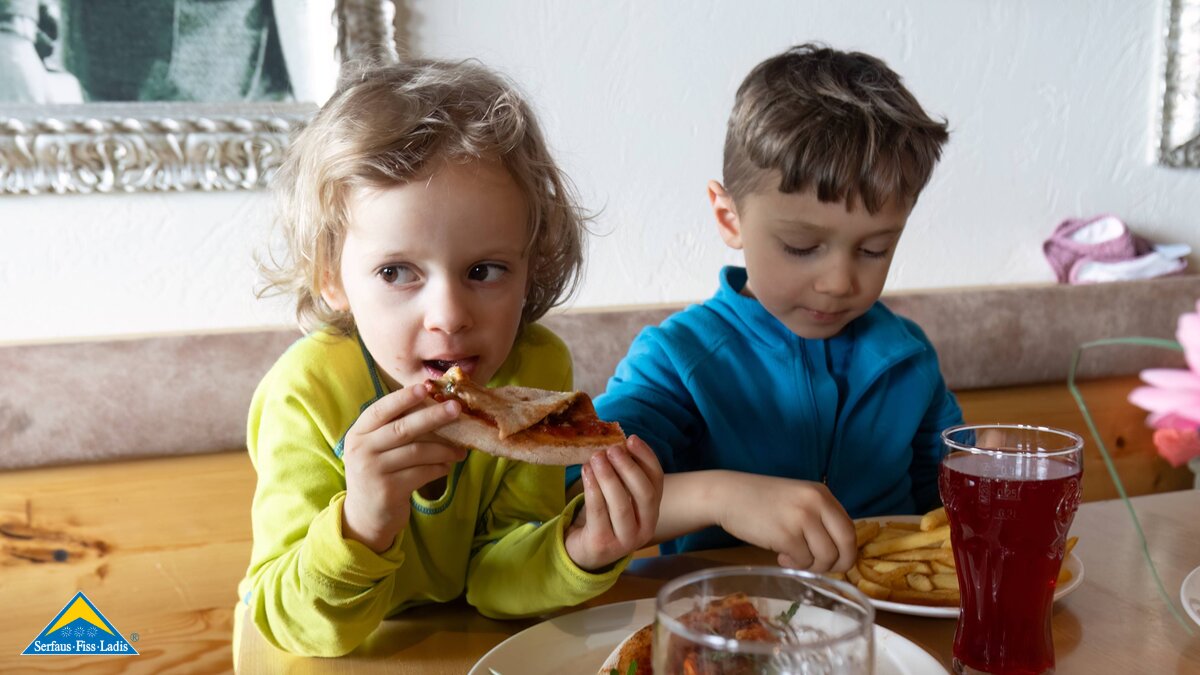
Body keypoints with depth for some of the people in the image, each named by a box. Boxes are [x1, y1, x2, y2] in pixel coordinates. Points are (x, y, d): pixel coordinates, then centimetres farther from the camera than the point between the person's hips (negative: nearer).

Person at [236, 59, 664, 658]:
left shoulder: (535, 372, -14)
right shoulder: (308, 396, -22)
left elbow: (490, 579, -13)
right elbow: (292, 625, -21)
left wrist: (577, 553, -32)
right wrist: (359, 527, -38)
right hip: (344, 653, -2)